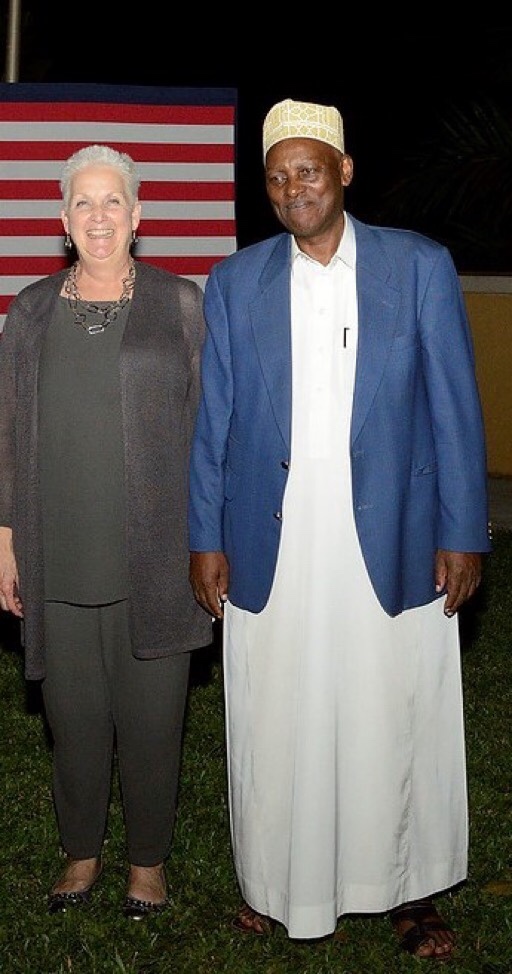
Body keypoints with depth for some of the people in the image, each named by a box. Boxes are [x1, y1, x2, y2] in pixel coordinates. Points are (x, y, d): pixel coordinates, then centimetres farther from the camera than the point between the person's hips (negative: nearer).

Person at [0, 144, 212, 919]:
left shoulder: (179, 304, 1)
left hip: (153, 556, -2)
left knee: (151, 716, 7)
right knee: (74, 715, 11)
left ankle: (148, 860, 26)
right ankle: (81, 853, 31)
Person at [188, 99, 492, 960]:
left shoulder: (420, 266, 2)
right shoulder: (234, 282, 7)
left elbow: (455, 407, 1)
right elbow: (212, 421, 7)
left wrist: (462, 534, -4)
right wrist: (206, 540, 2)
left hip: (391, 541, -1)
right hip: (270, 547, 1)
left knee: (397, 719, 7)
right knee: (275, 723, 9)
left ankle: (408, 890, 24)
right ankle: (275, 881, 27)